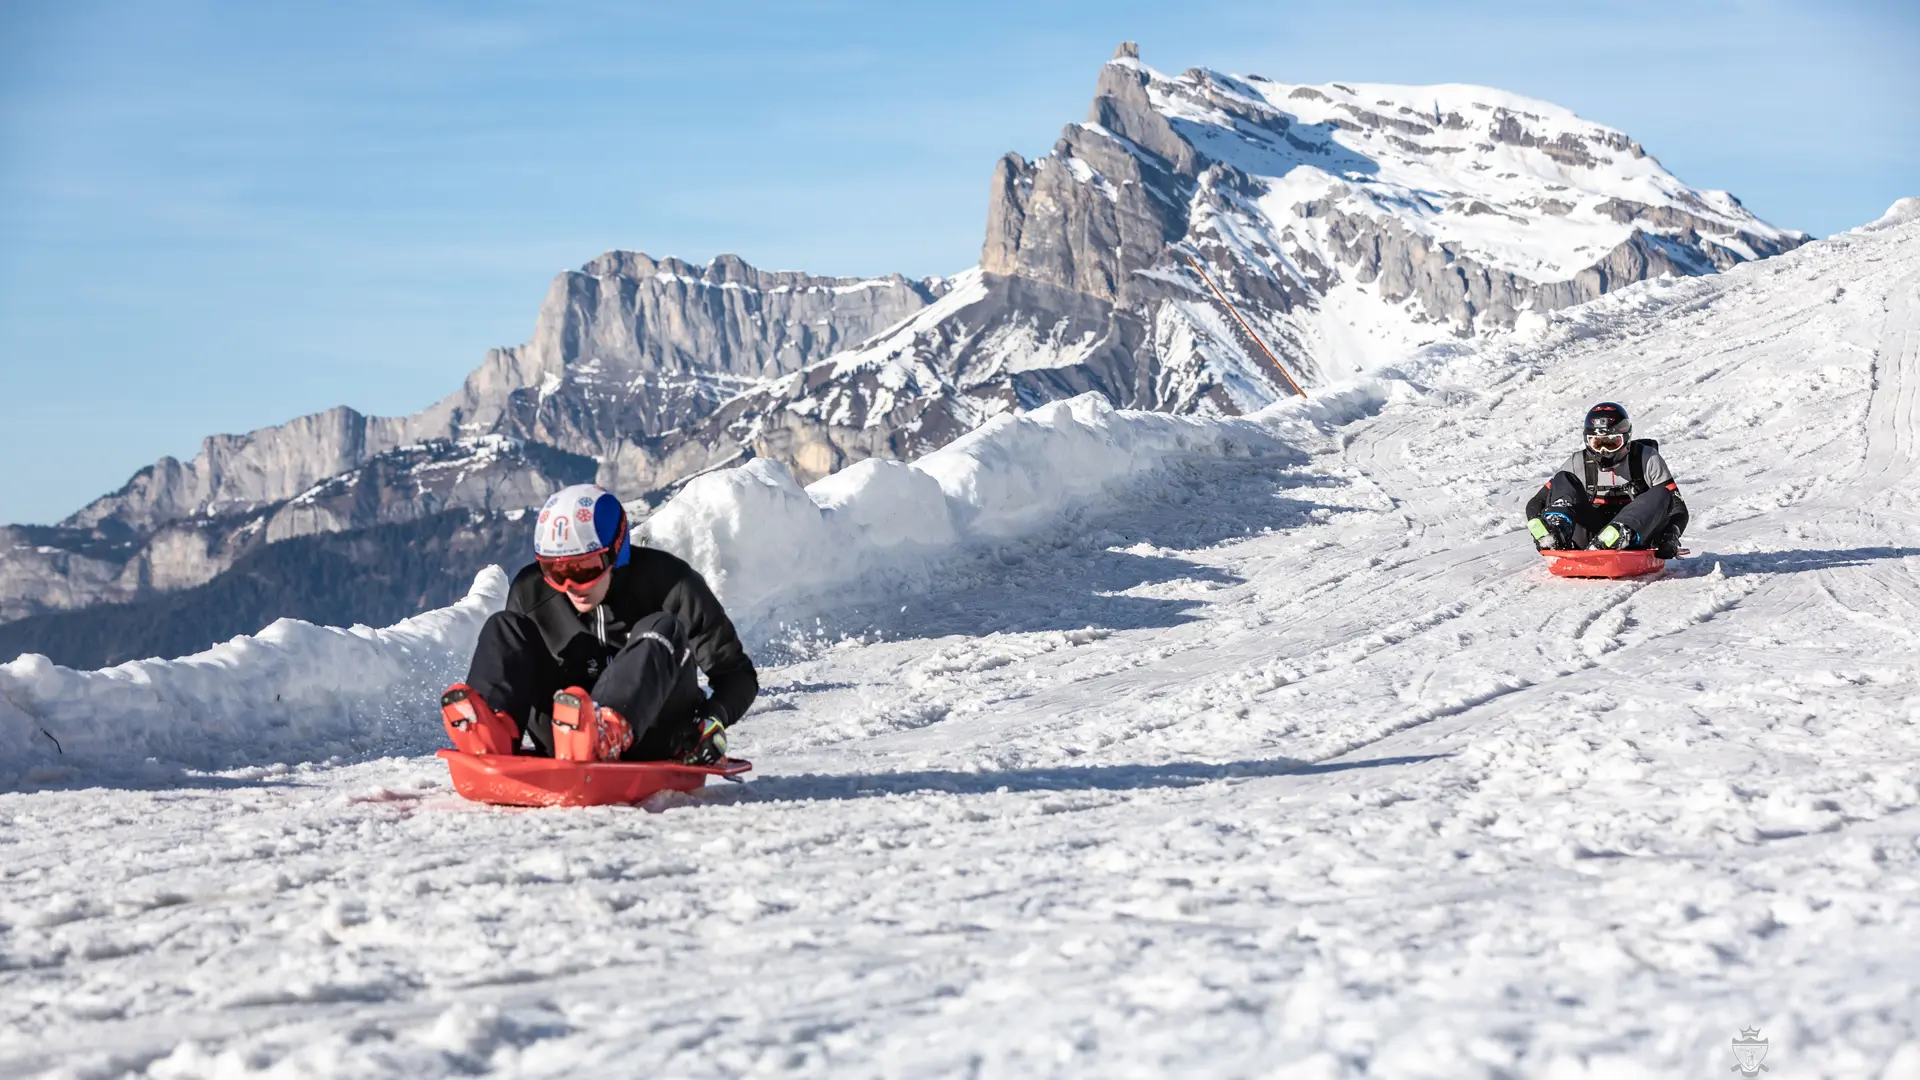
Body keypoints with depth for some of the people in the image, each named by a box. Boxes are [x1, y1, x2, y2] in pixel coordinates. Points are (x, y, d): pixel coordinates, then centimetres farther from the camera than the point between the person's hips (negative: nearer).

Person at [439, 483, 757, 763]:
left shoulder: (667, 582, -8)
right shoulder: (530, 592, 1)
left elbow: (736, 673, -4)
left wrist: (715, 720, -24)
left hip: (654, 744, -3)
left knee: (662, 631, -26)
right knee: (504, 628, -8)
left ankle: (608, 732, -55)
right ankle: (494, 728, -41)